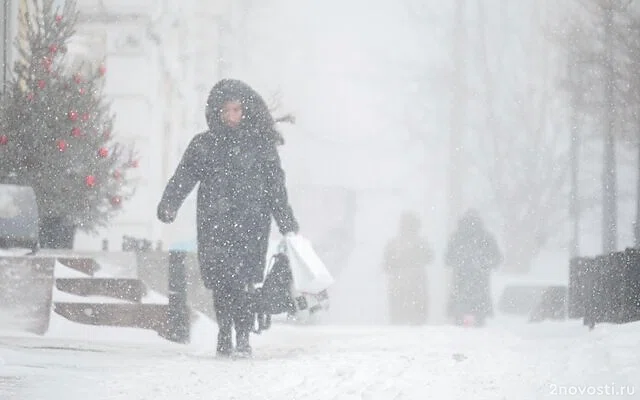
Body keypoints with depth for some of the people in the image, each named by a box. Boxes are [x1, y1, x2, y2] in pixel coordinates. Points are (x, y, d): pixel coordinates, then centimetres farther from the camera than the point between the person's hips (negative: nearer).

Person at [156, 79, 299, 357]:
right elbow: (184, 177, 3)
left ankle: (243, 337, -5)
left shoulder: (261, 145, 10)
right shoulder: (203, 145, 12)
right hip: (214, 224, 1)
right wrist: (168, 204, -14)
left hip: (250, 224, -1)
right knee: (220, 280, -6)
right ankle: (224, 333, 9)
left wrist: (288, 225, 9)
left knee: (242, 280, -13)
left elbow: (276, 188, 12)